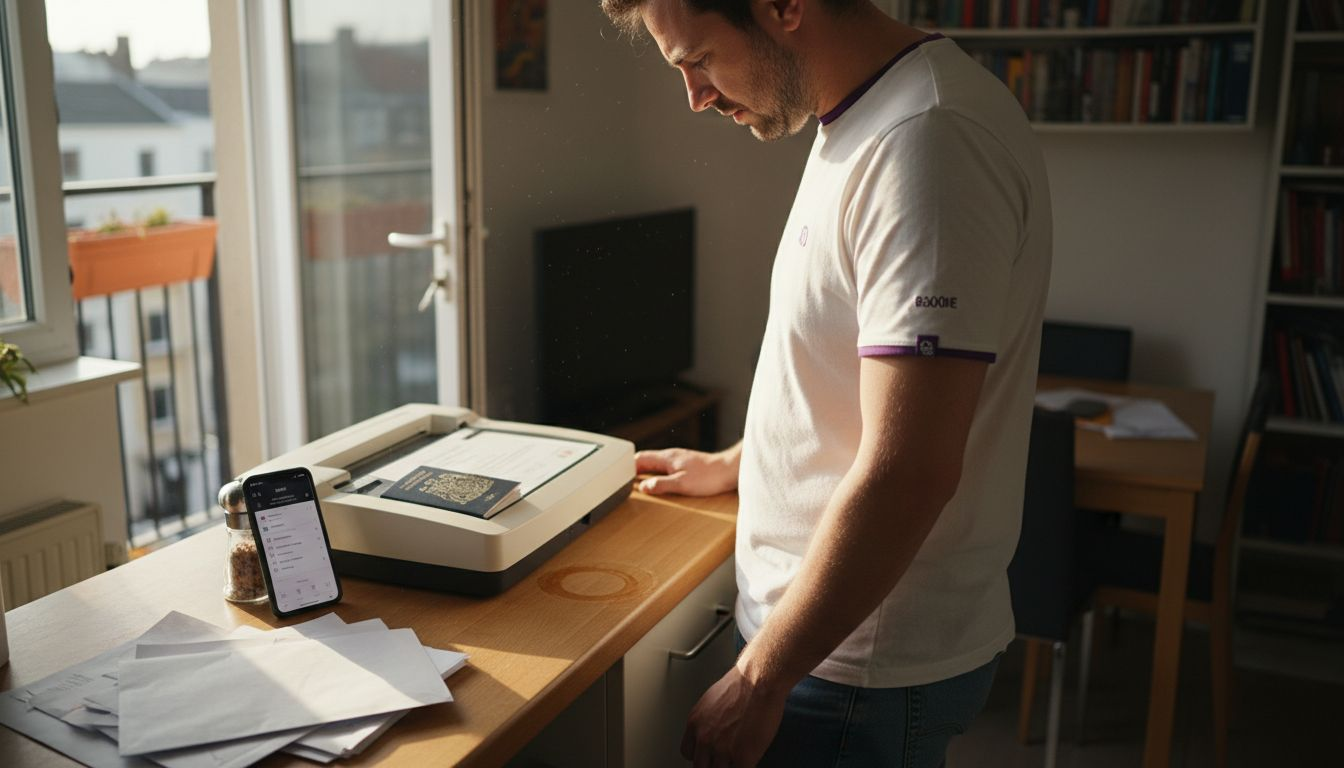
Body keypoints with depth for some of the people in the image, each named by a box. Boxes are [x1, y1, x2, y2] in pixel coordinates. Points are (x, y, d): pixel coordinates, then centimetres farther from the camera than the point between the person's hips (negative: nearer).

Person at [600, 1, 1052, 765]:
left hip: (862, 669, -8)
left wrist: (758, 680, -19)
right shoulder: (860, 125, 6)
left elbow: (907, 473, -28)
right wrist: (737, 464, 24)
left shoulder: (929, 142, -25)